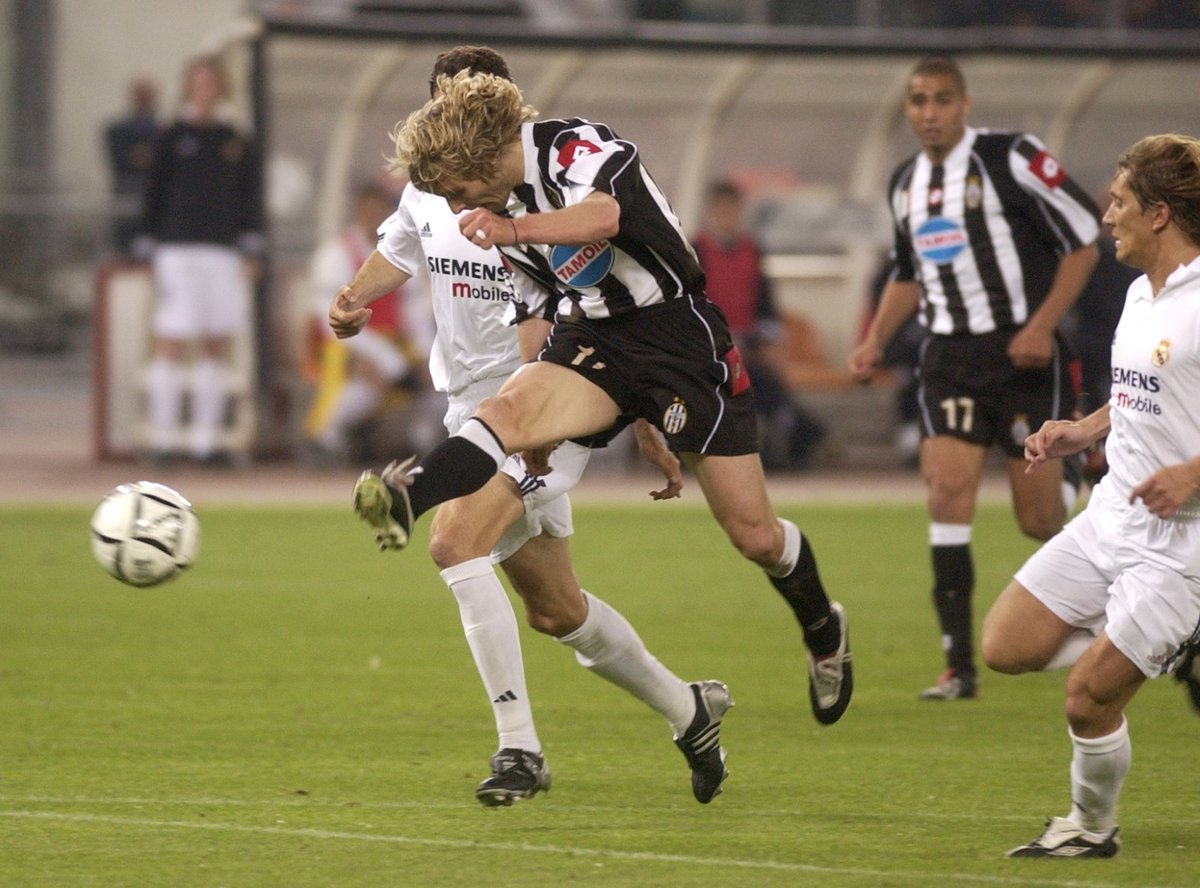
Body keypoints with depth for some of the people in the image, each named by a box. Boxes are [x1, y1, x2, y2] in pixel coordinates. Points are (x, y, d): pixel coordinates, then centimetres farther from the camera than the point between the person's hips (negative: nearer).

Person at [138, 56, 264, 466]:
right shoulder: (172, 139, 3)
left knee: (217, 348, 3)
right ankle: (163, 438, -4)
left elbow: (249, 201, 13)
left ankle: (205, 440, 8)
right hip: (179, 249, -4)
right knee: (171, 343, -7)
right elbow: (154, 197, 4)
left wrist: (249, 255, 6)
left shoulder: (237, 144, 12)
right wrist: (150, 251, -1)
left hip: (223, 252, 4)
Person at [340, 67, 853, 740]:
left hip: (680, 332, -5)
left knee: (754, 534, 0)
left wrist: (513, 228, -58)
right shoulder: (502, 212, 6)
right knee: (511, 407, -29)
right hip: (591, 340, 5)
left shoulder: (579, 148, -17)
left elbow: (603, 216, -40)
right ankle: (408, 498, -57)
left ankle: (823, 630, 29)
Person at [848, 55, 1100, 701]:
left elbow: (1083, 238, -7)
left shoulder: (1011, 159, -9)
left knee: (1038, 517, -3)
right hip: (949, 355, 4)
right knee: (947, 487, -13)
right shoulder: (906, 184, 10)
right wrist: (876, 341, 10)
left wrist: (1043, 325, -15)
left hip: (1021, 350, -4)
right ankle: (959, 665, -12)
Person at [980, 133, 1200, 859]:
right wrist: (1081, 432, 11)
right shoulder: (1142, 294, 10)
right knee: (1006, 648, 4)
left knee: (1090, 699, -7)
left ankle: (1093, 827, 18)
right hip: (1112, 518, 9)